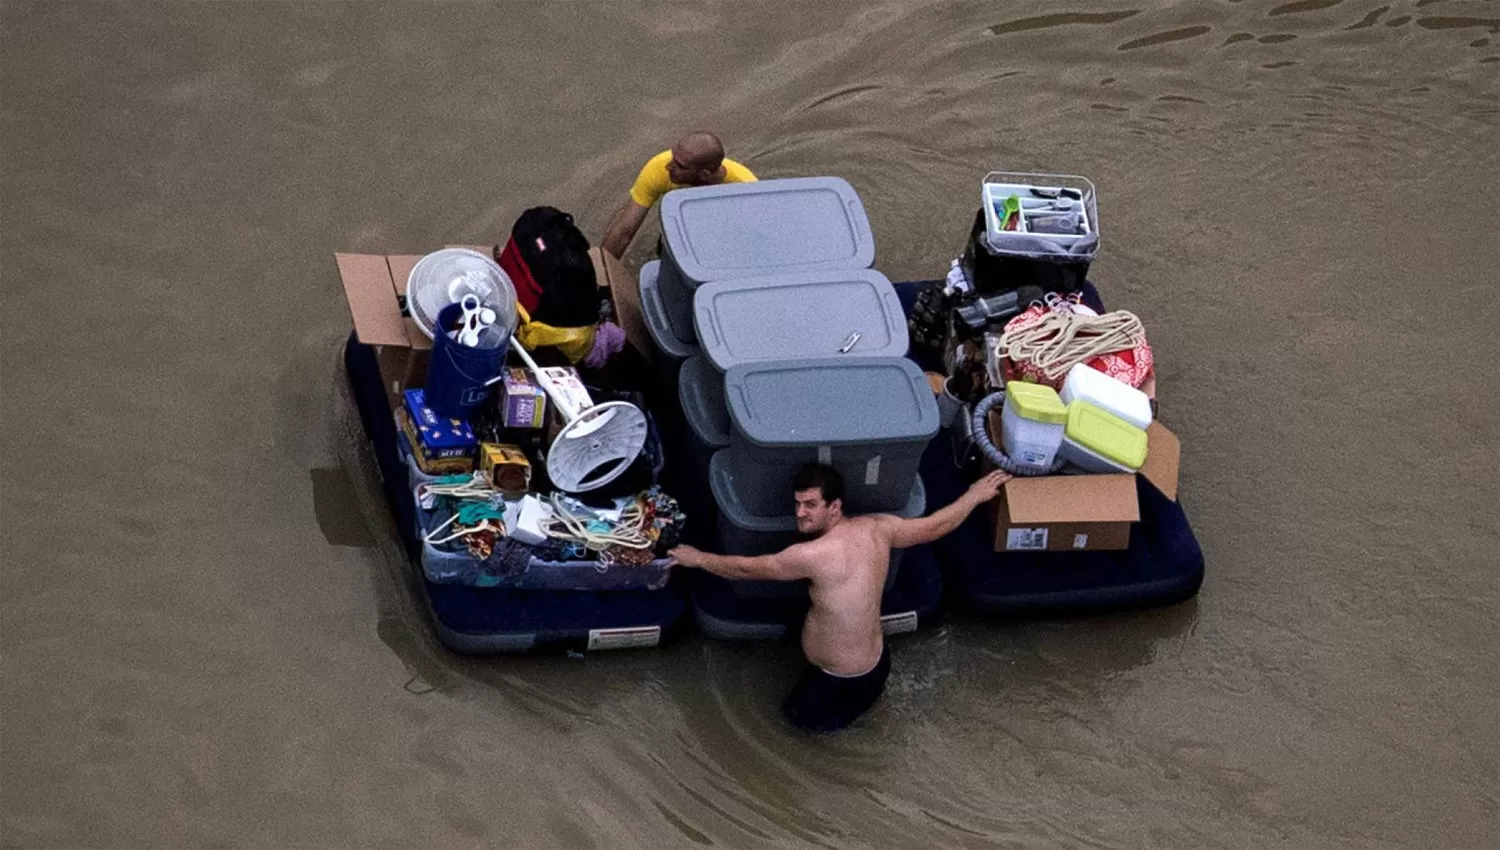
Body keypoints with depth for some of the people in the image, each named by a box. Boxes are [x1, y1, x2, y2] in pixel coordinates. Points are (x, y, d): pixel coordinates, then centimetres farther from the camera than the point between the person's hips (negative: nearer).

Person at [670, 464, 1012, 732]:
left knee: (798, 714, 23)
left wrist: (697, 558, -3)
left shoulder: (816, 555, -32)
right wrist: (975, 496, 19)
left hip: (845, 684, -7)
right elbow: (934, 527, 2)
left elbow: (748, 568, -19)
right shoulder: (877, 528, -13)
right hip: (877, 662, 7)